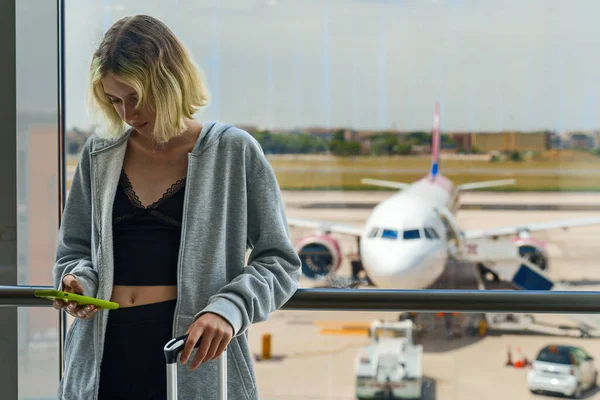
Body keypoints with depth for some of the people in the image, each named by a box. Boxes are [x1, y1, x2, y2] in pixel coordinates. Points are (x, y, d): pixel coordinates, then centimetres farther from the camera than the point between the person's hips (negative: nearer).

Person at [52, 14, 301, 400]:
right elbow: (74, 250, 17)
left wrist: (229, 308, -20)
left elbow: (279, 261, -2)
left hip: (195, 358, -3)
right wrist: (79, 282, -6)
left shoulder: (234, 151, -3)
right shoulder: (99, 154, 8)